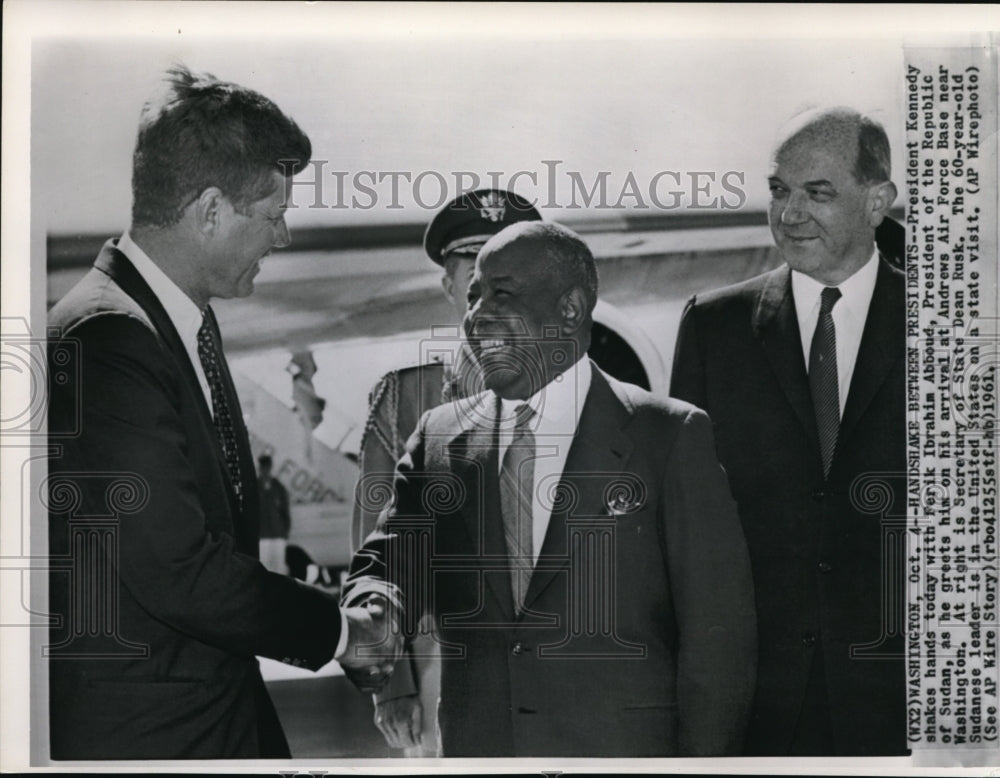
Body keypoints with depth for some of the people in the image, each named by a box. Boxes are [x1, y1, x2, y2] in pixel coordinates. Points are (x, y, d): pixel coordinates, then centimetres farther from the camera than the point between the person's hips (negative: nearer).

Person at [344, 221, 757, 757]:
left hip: (623, 752, -3)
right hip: (472, 749, 3)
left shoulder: (671, 436, -5)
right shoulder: (438, 437, 6)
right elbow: (389, 562, 1)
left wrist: (702, 757, -10)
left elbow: (716, 631, -6)